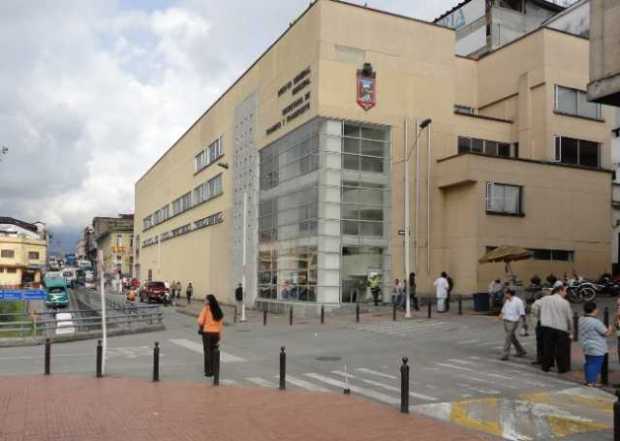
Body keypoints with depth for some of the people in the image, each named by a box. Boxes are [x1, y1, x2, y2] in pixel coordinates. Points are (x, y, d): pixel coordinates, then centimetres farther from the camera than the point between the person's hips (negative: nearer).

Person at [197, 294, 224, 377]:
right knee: (214, 352, 14)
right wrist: (220, 335, 12)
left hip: (207, 332, -5)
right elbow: (221, 322, 7)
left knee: (207, 352, 4)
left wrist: (199, 327, 4)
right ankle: (214, 370, 18)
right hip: (216, 333, 5)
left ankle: (209, 371, 6)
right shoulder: (218, 310, 6)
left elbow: (200, 321, -17)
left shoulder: (206, 308, -9)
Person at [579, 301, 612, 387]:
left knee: (588, 363, 18)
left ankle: (588, 381, 26)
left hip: (586, 347, 9)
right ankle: (591, 382, -2)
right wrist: (610, 329, 8)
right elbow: (606, 333, -13)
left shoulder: (581, 319, 4)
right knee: (595, 364, -3)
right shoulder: (596, 322, -21)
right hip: (596, 348, -9)